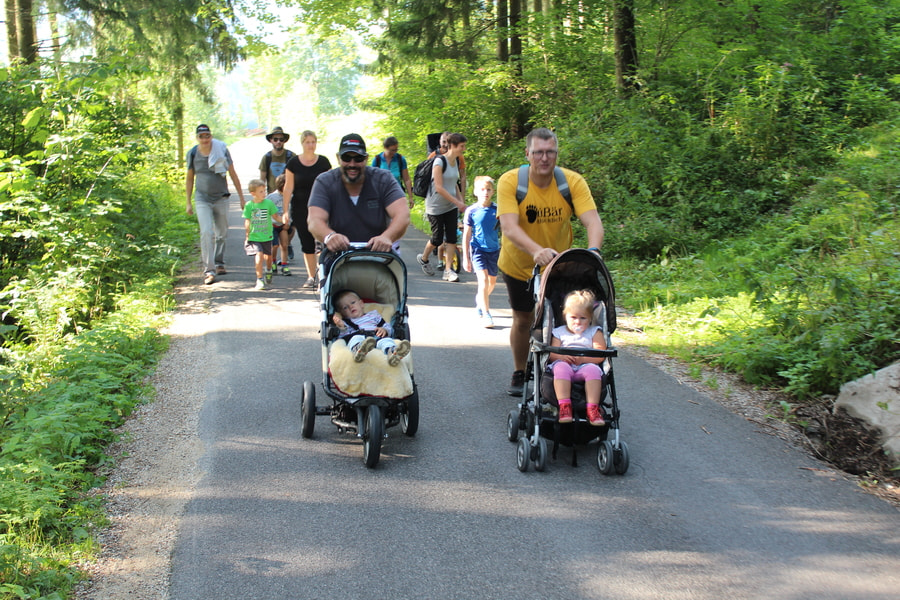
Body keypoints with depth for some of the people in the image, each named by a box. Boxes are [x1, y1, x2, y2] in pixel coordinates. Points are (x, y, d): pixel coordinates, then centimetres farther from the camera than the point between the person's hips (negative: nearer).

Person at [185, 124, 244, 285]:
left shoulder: (222, 150, -3)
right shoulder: (193, 154, -2)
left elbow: (233, 174, 4)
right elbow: (189, 179, 9)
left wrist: (241, 197, 4)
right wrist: (188, 203, 8)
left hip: (221, 198, 1)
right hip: (202, 199, -1)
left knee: (221, 233, 11)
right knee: (206, 233, -14)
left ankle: (219, 263, 31)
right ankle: (209, 270, -17)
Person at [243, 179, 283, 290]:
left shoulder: (269, 203, -3)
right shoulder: (249, 205, -4)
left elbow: (275, 216, 1)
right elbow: (247, 222, 3)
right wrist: (247, 236, 4)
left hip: (267, 236, 2)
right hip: (254, 237, -2)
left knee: (268, 256, 14)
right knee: (259, 255, -18)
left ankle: (267, 271, 47)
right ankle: (260, 279, -10)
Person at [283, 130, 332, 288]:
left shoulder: (324, 162, 3)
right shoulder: (293, 163, 1)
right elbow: (288, 188, 1)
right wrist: (285, 211, -2)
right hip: (300, 209, 1)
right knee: (306, 244, 6)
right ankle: (311, 277, 16)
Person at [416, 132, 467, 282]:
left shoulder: (456, 161, 6)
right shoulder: (439, 162, -18)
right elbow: (439, 187, -22)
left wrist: (461, 201, 8)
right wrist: (457, 202, -21)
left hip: (451, 207, 7)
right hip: (436, 206, -7)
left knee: (452, 237, -2)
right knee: (437, 238, 0)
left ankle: (448, 270, 1)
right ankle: (424, 258, 29)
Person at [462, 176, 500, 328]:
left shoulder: (497, 210, -2)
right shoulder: (471, 211, -7)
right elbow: (466, 235, -2)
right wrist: (465, 258, -3)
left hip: (494, 250, 4)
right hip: (478, 249, -4)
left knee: (492, 281, 14)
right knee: (483, 279, -16)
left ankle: (480, 300, 44)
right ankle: (486, 314, -12)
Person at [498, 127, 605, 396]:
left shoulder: (573, 182, -19)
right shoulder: (510, 181, -23)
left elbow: (592, 221, -29)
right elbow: (509, 226, -36)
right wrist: (537, 251, -53)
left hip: (559, 266, 1)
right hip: (518, 265, -1)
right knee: (522, 319, 10)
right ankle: (519, 374, 31)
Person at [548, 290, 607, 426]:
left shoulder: (594, 332, 16)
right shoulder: (559, 332, 19)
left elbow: (600, 355, 2)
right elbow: (552, 354, 7)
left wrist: (583, 358, -15)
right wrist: (562, 356, -16)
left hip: (585, 365, 0)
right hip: (565, 364, 0)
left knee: (593, 369, -35)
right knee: (561, 367, -35)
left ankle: (593, 409, -39)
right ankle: (564, 406, -43)